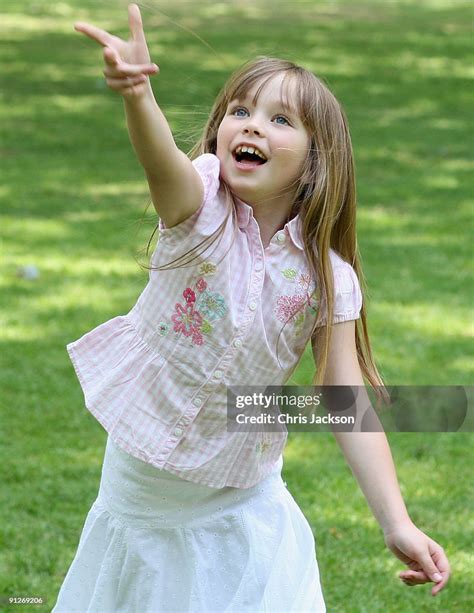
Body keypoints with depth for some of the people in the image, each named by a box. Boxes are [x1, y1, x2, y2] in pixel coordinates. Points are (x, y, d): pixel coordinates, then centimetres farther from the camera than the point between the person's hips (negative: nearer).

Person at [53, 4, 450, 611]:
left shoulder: (326, 279, -12)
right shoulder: (201, 207, -18)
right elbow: (161, 162, -42)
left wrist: (398, 524, -23)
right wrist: (137, 94, -65)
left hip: (240, 499, 1)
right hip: (140, 487, -1)